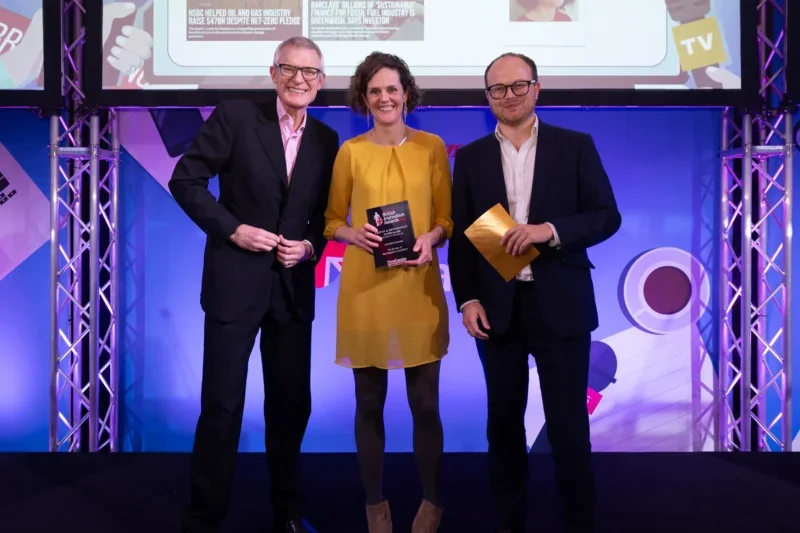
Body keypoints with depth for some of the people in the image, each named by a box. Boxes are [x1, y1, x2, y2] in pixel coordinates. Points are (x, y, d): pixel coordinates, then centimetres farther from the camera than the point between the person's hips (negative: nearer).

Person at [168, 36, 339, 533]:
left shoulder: (326, 139, 9)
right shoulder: (235, 116, -3)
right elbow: (185, 180, -5)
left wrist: (311, 246, -5)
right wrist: (232, 229, -14)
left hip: (294, 287, 4)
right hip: (236, 281, -4)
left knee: (292, 402, 12)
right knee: (222, 403, 2)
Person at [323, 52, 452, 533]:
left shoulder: (432, 147, 4)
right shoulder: (350, 151, 3)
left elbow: (448, 216, 7)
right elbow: (331, 220, 7)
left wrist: (431, 237, -13)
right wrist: (354, 234, -13)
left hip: (419, 288, 0)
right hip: (364, 288, 0)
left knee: (426, 404, 4)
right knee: (369, 403, 8)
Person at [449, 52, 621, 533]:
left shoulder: (576, 146, 3)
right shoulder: (471, 157, 9)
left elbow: (607, 217, -2)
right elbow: (461, 236, 7)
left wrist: (551, 230, -18)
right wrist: (467, 299, -3)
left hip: (560, 306, -2)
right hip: (496, 307, 2)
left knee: (569, 425, 2)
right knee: (504, 422, 11)